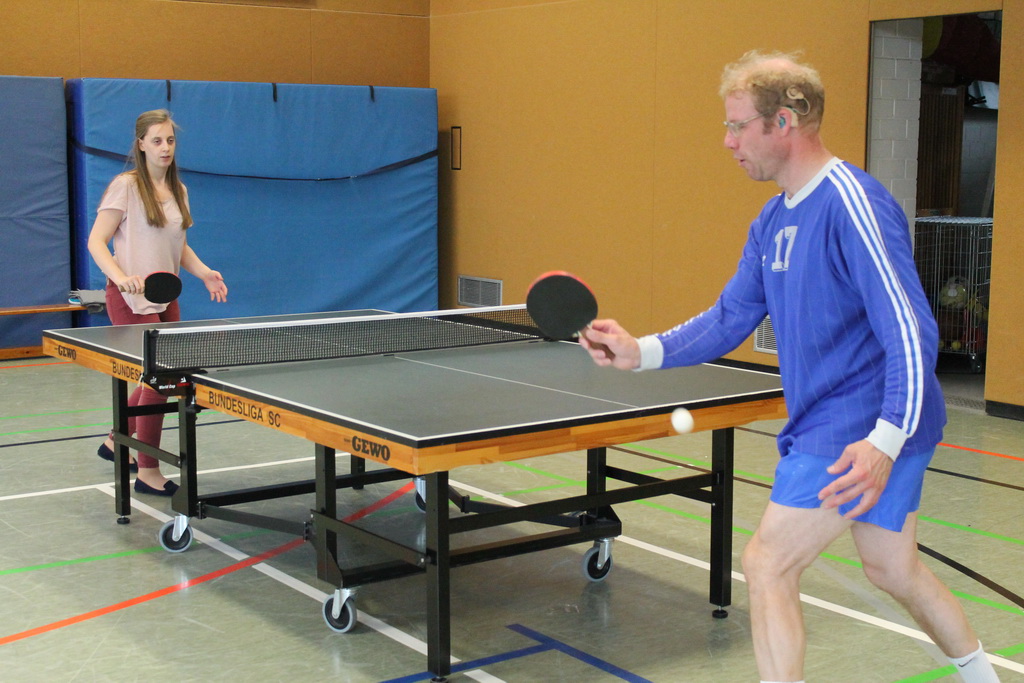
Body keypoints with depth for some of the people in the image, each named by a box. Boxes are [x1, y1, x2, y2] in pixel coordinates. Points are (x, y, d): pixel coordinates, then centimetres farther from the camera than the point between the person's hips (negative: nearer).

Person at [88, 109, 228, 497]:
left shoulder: (177, 190, 12)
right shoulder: (126, 186, -9)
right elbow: (96, 241, -12)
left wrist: (204, 272, 2)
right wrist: (120, 276, -29)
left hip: (165, 298, 7)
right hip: (131, 299, -7)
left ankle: (116, 441, 34)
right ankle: (148, 472, 1)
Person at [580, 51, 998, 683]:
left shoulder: (851, 204, -20)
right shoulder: (774, 221, 9)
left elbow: (911, 331, -26)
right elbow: (727, 321, 11)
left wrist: (885, 440, -37)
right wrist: (641, 352, -3)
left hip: (862, 436, -9)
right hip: (830, 424, 9)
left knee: (768, 565, -6)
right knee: (894, 569, 22)